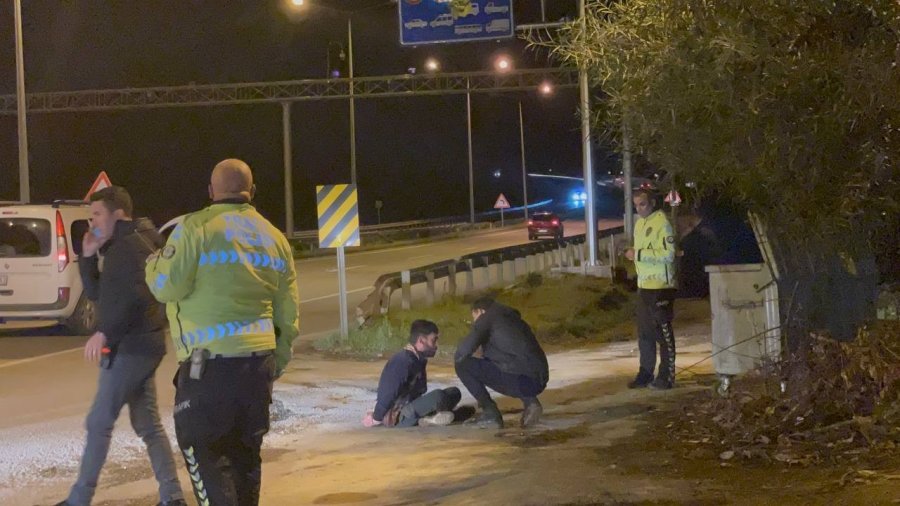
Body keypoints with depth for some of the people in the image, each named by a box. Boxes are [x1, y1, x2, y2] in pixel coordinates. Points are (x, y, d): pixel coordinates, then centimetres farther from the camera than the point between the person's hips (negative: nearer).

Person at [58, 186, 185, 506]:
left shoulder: (132, 245, -12)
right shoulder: (120, 248, 20)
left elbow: (136, 296, -24)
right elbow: (96, 294, 21)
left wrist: (104, 333, -24)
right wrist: (88, 256, 9)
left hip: (130, 348, -10)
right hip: (137, 347, 10)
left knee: (98, 424, -4)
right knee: (148, 425, 10)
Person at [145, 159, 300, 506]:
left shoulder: (197, 227, -8)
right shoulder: (275, 238, 13)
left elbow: (167, 286, -11)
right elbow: (288, 314, 14)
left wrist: (155, 261, 10)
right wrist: (276, 364, 22)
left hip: (210, 364, -6)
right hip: (259, 361, 6)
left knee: (202, 450, 0)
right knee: (245, 452, 17)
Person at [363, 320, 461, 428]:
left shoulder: (419, 360, 9)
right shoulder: (403, 361, -21)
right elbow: (388, 393, -21)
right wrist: (376, 418, -16)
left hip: (410, 408, 10)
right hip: (396, 417, -10)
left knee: (454, 393, 2)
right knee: (437, 396, -31)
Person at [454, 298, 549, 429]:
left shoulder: (488, 317, 6)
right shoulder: (515, 319, 29)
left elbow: (464, 349, -6)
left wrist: (459, 360, 15)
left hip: (520, 380, -8)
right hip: (539, 381, 8)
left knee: (463, 365, 2)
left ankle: (491, 413, 1)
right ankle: (530, 401, 14)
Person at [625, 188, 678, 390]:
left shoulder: (661, 222, -12)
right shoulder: (640, 223, 16)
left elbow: (668, 254, -21)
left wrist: (639, 254, -20)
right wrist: (633, 254, 8)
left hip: (660, 286, -9)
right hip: (643, 285, 9)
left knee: (663, 332, -3)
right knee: (644, 333, 12)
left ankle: (666, 376, 2)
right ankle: (645, 373, 20)